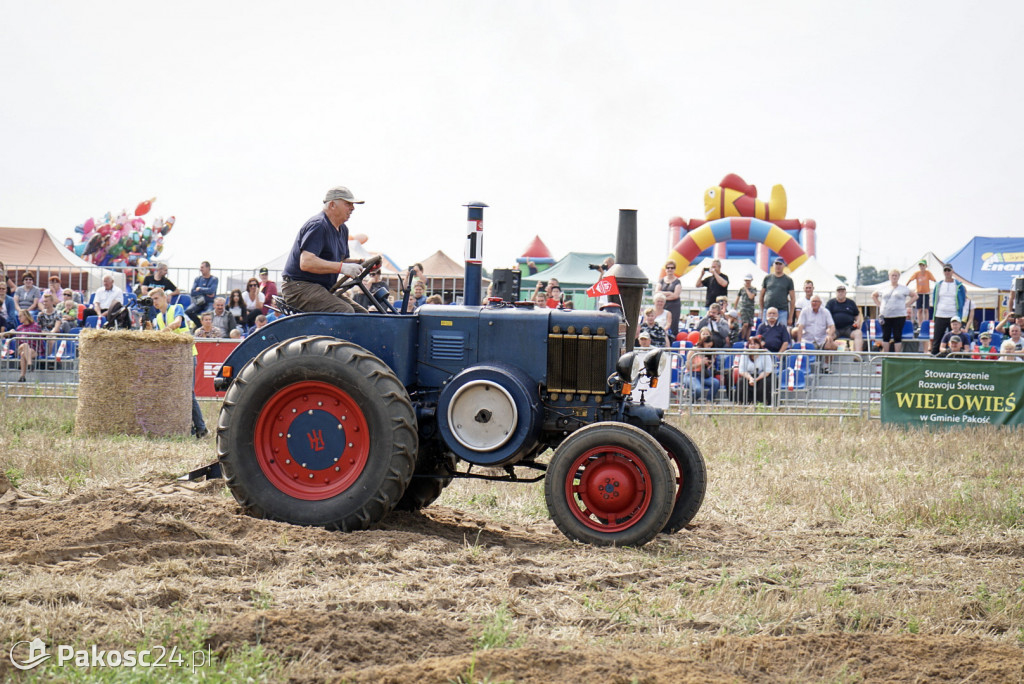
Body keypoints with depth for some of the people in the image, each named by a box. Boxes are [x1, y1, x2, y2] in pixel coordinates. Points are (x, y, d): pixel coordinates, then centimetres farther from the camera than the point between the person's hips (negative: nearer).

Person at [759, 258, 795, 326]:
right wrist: (762, 310, 9)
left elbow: (793, 299, 6)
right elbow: (761, 296, 17)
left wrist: (790, 317, 0)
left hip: (782, 312, -2)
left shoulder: (788, 280, 7)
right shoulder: (767, 278, 12)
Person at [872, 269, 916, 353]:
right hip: (886, 316, 2)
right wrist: (879, 305, 9)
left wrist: (907, 305, 1)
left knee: (897, 336, -3)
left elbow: (915, 296, 12)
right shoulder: (883, 288, 11)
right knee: (886, 336, 2)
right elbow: (873, 295, 22)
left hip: (899, 315, -2)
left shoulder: (904, 288, 6)